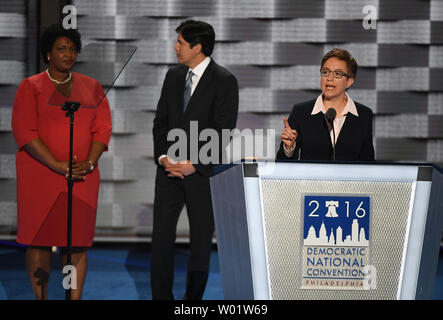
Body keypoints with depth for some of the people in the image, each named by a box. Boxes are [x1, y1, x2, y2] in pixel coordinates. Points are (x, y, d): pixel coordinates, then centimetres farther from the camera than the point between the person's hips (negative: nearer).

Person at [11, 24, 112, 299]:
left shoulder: (91, 87, 13)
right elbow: (25, 132, -7)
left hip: (82, 177, 3)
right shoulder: (30, 87, 3)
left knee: (77, 240, 0)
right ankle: (40, 298, 4)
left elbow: (103, 127, 7)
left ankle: (75, 299, 4)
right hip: (40, 175, -2)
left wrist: (89, 163, -10)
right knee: (40, 238, -3)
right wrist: (58, 166, -15)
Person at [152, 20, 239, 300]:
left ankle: (193, 297, 14)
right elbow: (161, 121, 13)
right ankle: (161, 296, 8)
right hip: (170, 169, 5)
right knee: (161, 235, 1)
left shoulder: (224, 81, -8)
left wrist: (194, 165, -15)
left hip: (203, 172, -5)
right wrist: (163, 156, -3)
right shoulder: (173, 76, 11)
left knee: (201, 238, 4)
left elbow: (223, 132, -11)